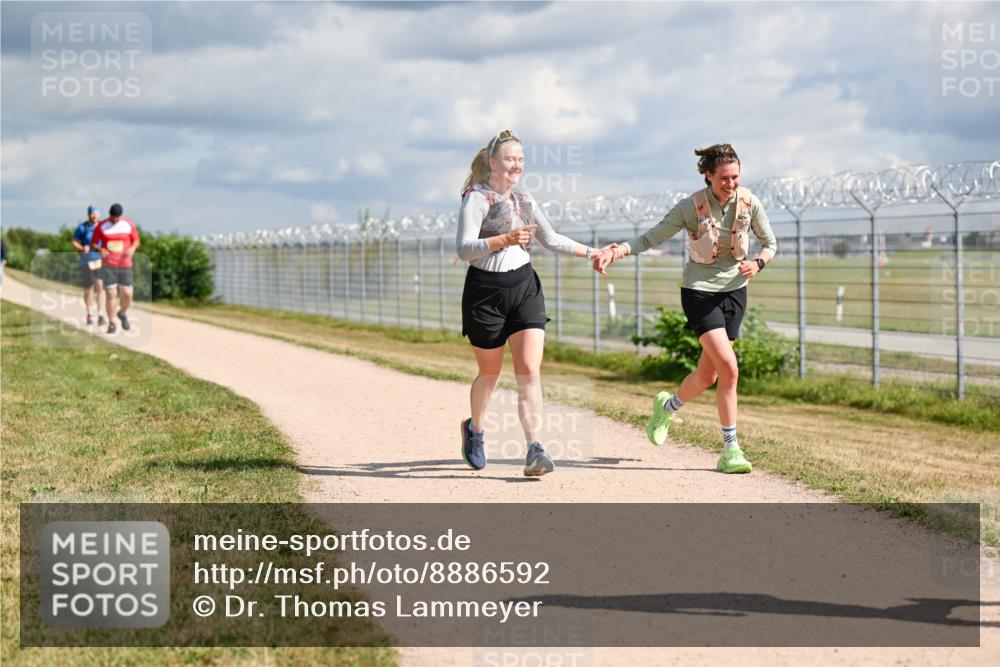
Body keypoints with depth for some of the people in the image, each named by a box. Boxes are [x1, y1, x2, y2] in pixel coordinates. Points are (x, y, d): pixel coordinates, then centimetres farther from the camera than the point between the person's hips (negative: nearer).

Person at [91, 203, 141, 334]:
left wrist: (132, 248, -14)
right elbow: (94, 243, 5)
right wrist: (100, 250, -18)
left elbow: (136, 241, 9)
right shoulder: (101, 226, -2)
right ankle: (111, 323, 4)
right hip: (108, 266, -1)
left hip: (125, 265, 1)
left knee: (127, 295, -2)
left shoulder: (129, 225, 0)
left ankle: (123, 313, 30)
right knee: (110, 295, -9)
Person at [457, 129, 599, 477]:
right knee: (490, 371, 9)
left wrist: (590, 252, 18)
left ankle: (534, 450, -13)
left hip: (525, 288, 4)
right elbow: (464, 249, -18)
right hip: (486, 292, -4)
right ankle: (474, 429, 37)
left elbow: (552, 239, 23)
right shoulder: (477, 198, -8)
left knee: (529, 370, -9)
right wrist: (504, 240, -30)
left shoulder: (524, 200, 11)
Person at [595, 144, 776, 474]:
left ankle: (667, 407, 40)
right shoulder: (691, 207, -15)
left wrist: (758, 262, -16)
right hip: (700, 292, -4)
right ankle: (731, 450, -8)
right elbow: (651, 238, -11)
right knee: (729, 368, -18)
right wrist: (618, 250, -29)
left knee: (708, 376, 8)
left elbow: (770, 243, 6)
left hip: (734, 291, 4)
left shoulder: (749, 203, -6)